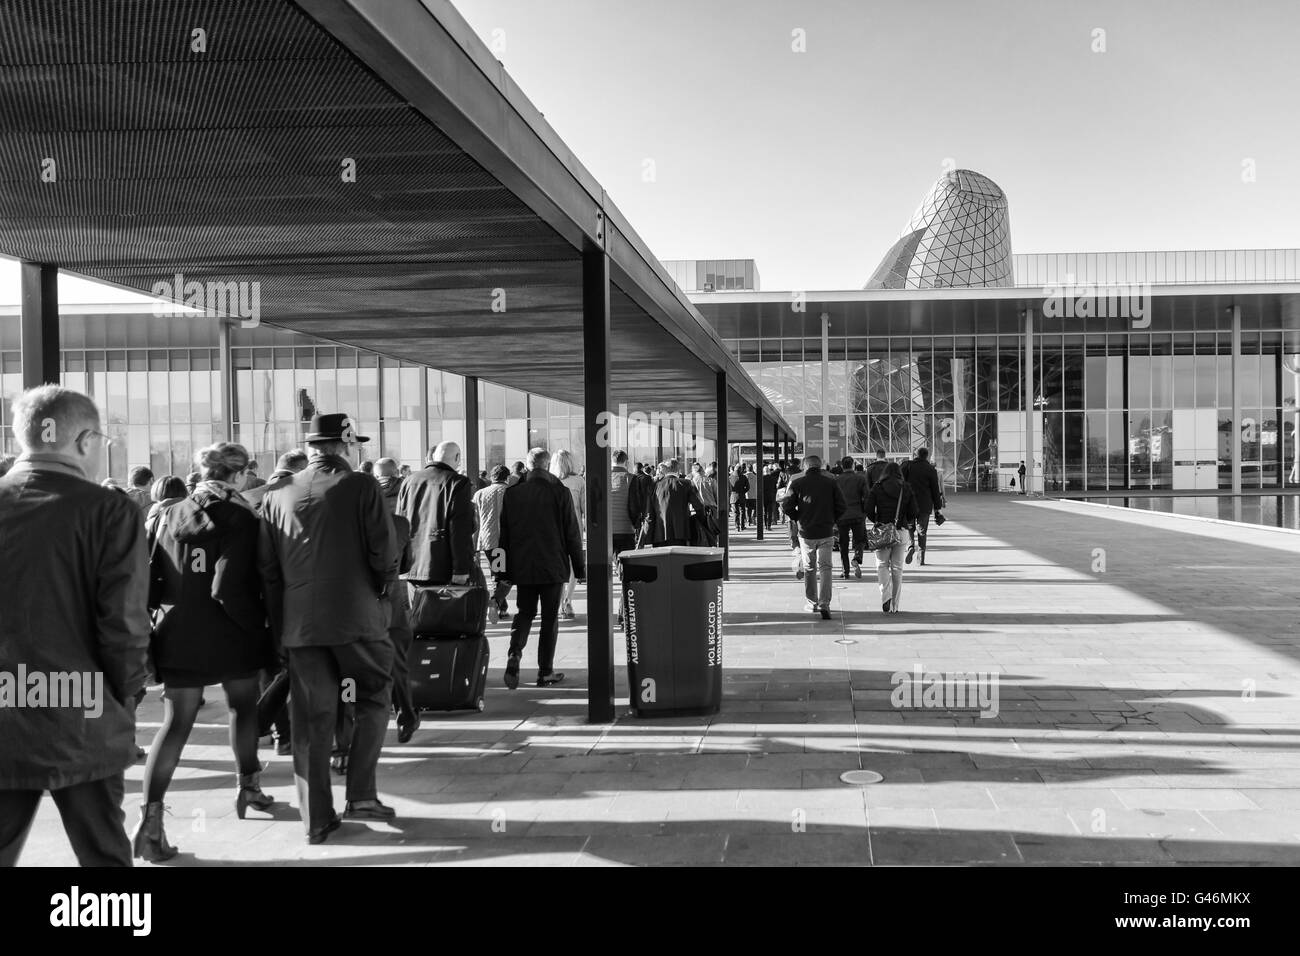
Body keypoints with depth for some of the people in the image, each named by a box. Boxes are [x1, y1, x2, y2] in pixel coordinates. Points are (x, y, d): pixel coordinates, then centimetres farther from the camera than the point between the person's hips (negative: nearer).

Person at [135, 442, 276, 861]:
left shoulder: (172, 514, 4)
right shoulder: (239, 517, -10)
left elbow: (155, 578, 3)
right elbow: (229, 587, -18)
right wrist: (258, 623, -7)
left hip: (180, 635, 3)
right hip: (230, 637, -3)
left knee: (175, 724, 3)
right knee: (244, 706, 21)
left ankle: (151, 819, -8)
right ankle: (249, 787, 34)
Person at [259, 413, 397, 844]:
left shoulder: (277, 496, 7)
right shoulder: (362, 487, -5)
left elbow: (267, 567, 8)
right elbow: (385, 554, -9)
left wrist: (279, 622, 14)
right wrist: (380, 591, 9)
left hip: (299, 622, 4)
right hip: (357, 615, -4)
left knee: (311, 719, 8)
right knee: (374, 699, 14)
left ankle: (316, 818, 12)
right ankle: (361, 794, 8)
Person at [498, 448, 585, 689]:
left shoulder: (512, 493, 0)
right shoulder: (560, 492, -8)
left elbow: (504, 534, 4)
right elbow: (572, 534, -6)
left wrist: (505, 570, 11)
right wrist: (580, 568, 3)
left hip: (522, 567, 3)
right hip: (553, 567, -2)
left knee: (524, 613, 15)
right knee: (550, 617, 7)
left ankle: (514, 656, -8)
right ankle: (545, 671, 10)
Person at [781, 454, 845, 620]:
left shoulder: (797, 483, -3)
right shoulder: (830, 482, 0)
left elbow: (787, 506, -8)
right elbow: (841, 506, -2)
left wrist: (797, 519, 7)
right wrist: (832, 520, 11)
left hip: (806, 532, 0)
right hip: (826, 532, 0)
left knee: (809, 568, 14)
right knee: (825, 567, 1)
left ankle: (812, 602, 23)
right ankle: (824, 605, -11)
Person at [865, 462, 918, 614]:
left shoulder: (877, 488, -1)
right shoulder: (906, 489, 3)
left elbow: (869, 510, -5)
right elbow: (913, 512, 1)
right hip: (900, 532, 2)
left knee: (882, 565, 9)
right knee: (897, 567, 10)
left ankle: (886, 596, -14)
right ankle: (895, 606, 12)